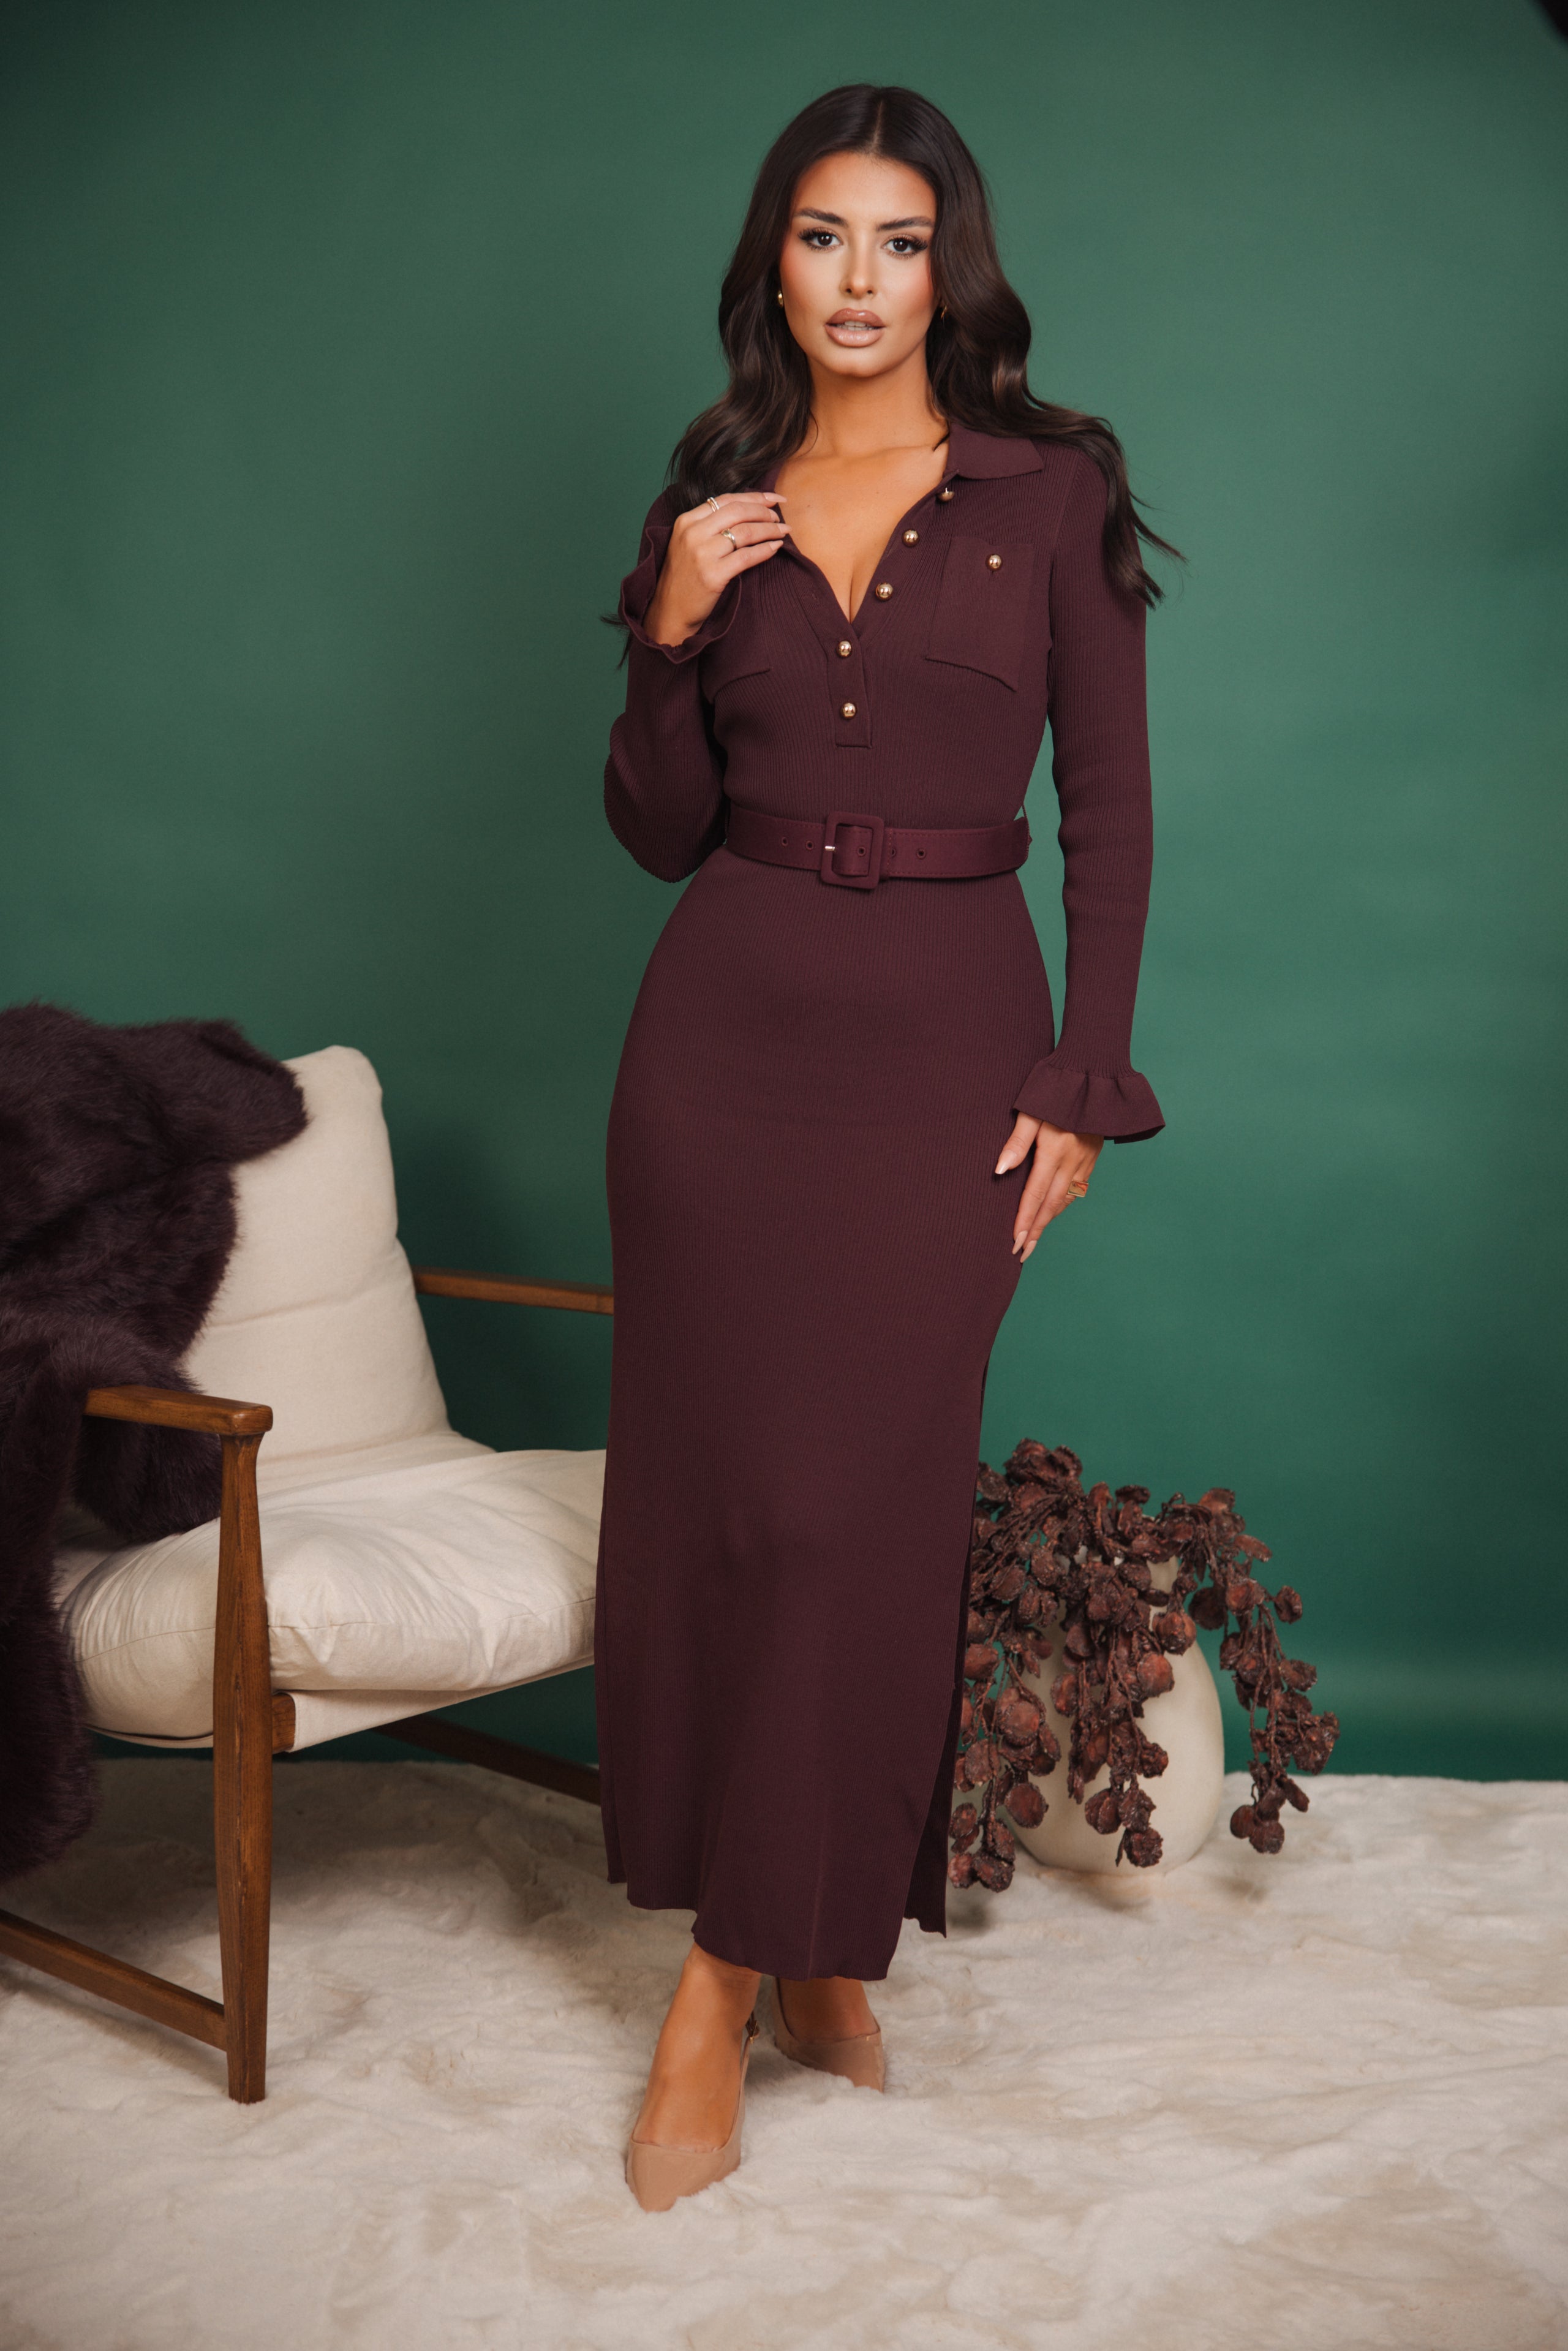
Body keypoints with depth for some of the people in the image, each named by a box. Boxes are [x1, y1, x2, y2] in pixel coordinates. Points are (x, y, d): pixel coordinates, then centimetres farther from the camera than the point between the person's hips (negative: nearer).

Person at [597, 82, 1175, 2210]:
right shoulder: (715, 505, 9)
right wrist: (669, 637, -7)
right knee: (717, 1476, 3)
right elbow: (660, 834, 9)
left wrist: (1085, 1084, -5)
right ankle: (777, 1939, 20)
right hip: (729, 1022, 2)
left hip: (948, 1035, -2)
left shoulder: (1053, 491, 3)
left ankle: (759, 1959, 13)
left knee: (868, 1499, -2)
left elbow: (1110, 810, 1)